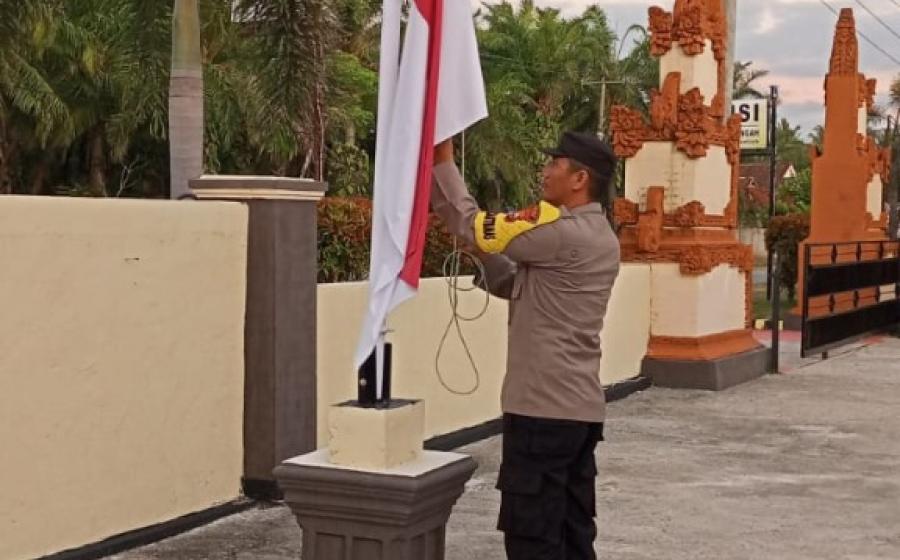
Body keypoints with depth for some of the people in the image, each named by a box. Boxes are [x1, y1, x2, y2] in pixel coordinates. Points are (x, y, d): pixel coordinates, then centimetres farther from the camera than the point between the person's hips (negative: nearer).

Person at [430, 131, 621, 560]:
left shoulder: (560, 230, -16)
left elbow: (473, 225, -11)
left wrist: (442, 163, 0)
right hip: (581, 408, 9)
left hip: (544, 408, -9)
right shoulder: (600, 238, 14)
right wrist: (484, 254, 7)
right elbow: (519, 286, 18)